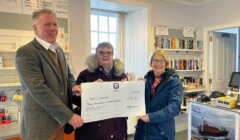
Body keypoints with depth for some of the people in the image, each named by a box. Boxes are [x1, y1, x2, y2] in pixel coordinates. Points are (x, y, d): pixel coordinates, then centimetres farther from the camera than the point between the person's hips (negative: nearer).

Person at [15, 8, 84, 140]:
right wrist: (69, 115, -22)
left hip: (60, 118, 7)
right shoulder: (25, 53, -17)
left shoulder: (58, 50, 9)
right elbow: (39, 90, -24)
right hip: (40, 122, -7)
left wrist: (73, 86, -6)